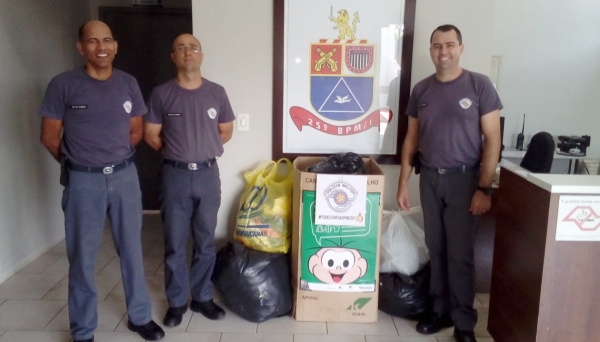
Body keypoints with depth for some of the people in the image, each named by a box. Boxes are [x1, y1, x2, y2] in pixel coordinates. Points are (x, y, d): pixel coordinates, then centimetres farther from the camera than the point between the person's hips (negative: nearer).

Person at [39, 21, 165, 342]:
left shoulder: (128, 84, 3)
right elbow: (49, 136, -1)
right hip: (83, 181, -2)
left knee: (131, 250, 12)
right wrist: (77, 162, 8)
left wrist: (115, 158, 9)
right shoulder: (63, 84, -7)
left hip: (124, 176, 3)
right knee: (82, 257, 7)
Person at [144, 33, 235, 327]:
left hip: (208, 174, 2)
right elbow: (151, 135, 2)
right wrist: (175, 151, 5)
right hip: (175, 175, -1)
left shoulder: (216, 92, 2)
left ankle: (202, 298, 25)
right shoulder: (161, 94, -3)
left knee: (205, 242, 10)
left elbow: (226, 131, 12)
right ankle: (177, 301, 21)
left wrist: (204, 148, 7)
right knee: (175, 244, 6)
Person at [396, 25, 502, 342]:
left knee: (460, 254, 0)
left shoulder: (479, 85, -5)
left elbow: (492, 138, -7)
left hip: (464, 178, -3)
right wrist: (403, 182, 6)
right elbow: (412, 138, 10)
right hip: (429, 178, 4)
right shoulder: (421, 89, 6)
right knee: (436, 249, 10)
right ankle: (440, 310, 25)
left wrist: (484, 188, -12)